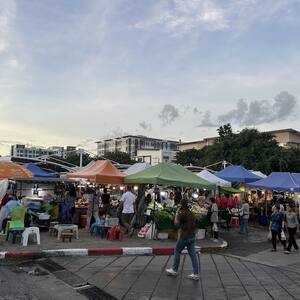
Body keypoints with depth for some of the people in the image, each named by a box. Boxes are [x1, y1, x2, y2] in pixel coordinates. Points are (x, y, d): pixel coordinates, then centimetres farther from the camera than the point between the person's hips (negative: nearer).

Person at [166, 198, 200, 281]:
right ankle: (196, 274, 3)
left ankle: (174, 270, 19)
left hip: (184, 237, -7)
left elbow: (177, 223, -17)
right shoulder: (191, 213, 11)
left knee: (177, 252, 10)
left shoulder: (182, 213, -14)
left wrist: (176, 214, -6)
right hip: (192, 236, 7)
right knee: (193, 254, 4)